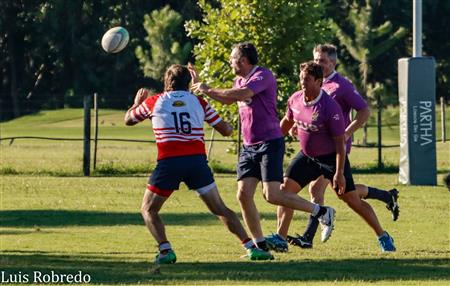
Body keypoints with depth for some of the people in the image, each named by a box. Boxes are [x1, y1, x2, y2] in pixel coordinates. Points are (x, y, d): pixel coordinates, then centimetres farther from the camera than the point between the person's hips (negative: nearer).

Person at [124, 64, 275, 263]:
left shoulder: (153, 102, 12)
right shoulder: (199, 102, 14)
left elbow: (128, 119, 28)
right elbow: (226, 130, 16)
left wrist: (137, 101, 47)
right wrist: (228, 126, 39)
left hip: (169, 162, -2)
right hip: (197, 160, 2)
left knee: (148, 210, 13)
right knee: (220, 209, 12)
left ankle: (165, 250, -8)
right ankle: (251, 248, 3)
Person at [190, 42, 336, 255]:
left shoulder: (263, 76, -14)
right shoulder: (240, 80, 14)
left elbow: (240, 95, -28)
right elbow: (228, 99, 34)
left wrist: (208, 90, -19)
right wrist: (200, 85, 28)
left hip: (270, 143, -8)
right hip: (249, 147, 8)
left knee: (272, 195, -16)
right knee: (243, 195, -4)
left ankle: (322, 212, -2)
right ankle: (260, 245, 3)